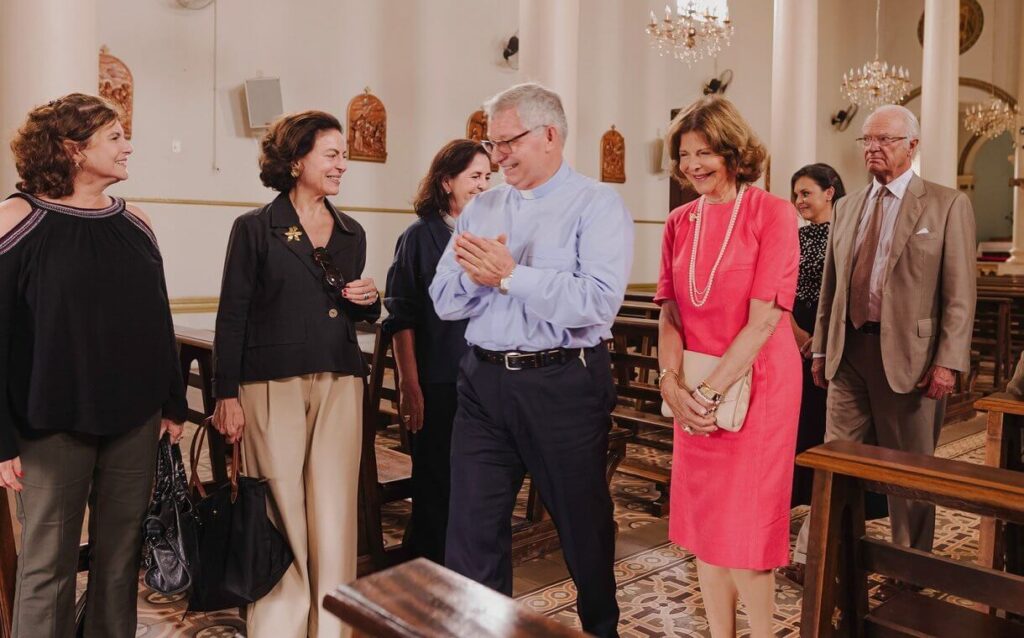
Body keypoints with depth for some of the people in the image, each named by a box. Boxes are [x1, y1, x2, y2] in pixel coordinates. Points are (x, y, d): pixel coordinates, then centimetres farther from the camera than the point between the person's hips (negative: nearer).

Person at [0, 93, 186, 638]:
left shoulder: (134, 223, 7)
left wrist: (174, 403, 13)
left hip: (135, 422, 5)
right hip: (55, 425, -4)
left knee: (122, 558, 13)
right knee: (47, 566, 6)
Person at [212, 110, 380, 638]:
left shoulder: (351, 233, 13)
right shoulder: (255, 228, -1)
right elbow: (232, 317, -2)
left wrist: (368, 302, -1)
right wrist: (227, 396, -7)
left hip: (340, 385, 4)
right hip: (273, 386, -4)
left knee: (335, 516, 4)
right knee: (281, 517, 2)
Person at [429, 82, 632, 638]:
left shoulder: (597, 205, -5)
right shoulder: (481, 208, 12)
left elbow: (598, 301, -21)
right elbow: (444, 302, 7)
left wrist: (509, 275, -19)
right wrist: (474, 275, -14)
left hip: (563, 384, -4)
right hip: (483, 381, 4)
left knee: (582, 524, 15)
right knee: (471, 533, 7)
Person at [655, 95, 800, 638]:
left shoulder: (772, 214, -9)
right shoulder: (680, 222, 7)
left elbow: (764, 319, -14)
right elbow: (670, 313, 5)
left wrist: (710, 391, -16)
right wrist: (672, 383, -10)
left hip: (754, 385, -5)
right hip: (696, 396, 5)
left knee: (742, 537, 2)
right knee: (705, 530, 12)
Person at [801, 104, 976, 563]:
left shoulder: (948, 205, -2)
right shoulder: (848, 207, 13)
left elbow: (960, 293, -7)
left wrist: (948, 362, -13)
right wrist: (821, 349, 10)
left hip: (908, 355, -4)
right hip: (849, 350, 4)